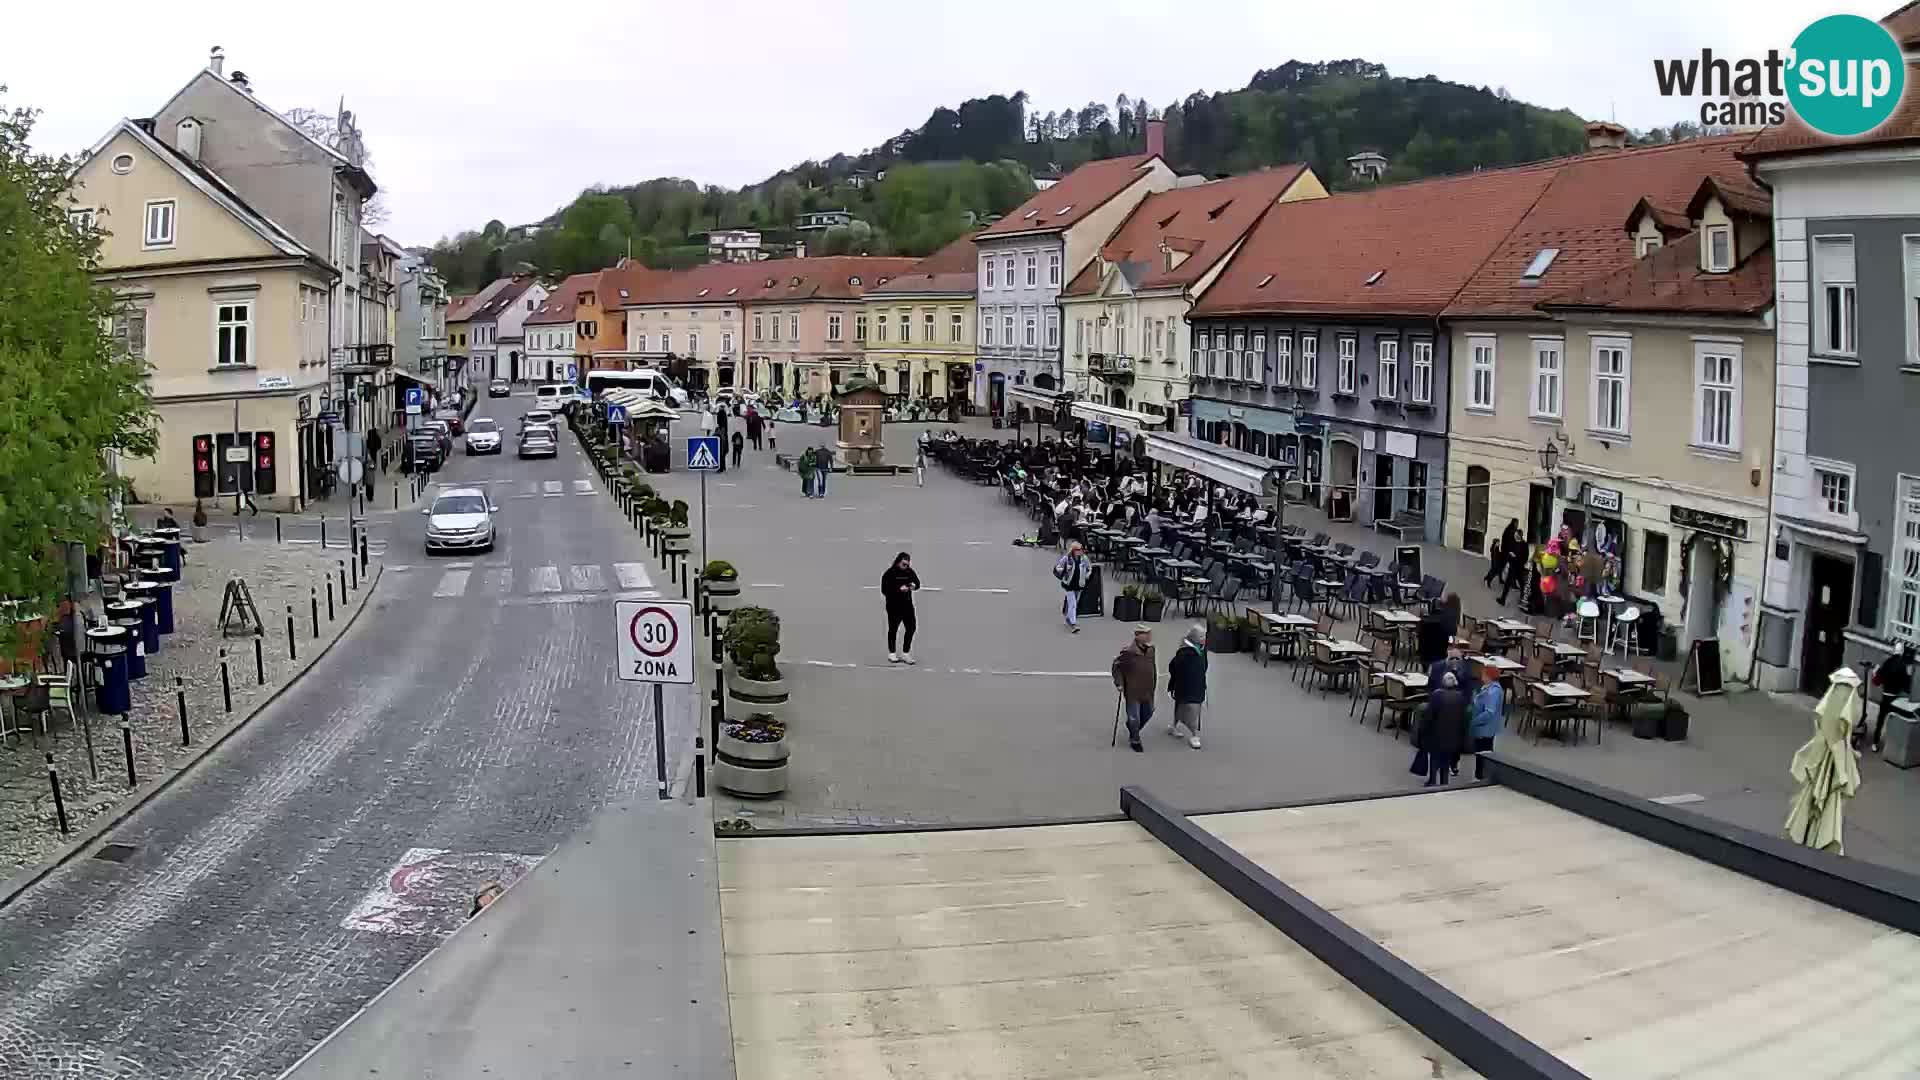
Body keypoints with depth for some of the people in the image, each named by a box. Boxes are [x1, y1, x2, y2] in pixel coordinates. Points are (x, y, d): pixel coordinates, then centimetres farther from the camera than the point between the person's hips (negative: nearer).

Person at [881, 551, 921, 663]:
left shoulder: (909, 571, 3)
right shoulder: (889, 573, -12)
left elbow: (918, 583, 11)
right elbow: (884, 590, -16)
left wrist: (914, 585, -12)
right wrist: (899, 589, -24)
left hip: (907, 605, 5)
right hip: (894, 606, -5)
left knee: (911, 628, 1)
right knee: (893, 629, 7)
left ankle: (905, 653, 14)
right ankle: (891, 654, 22)